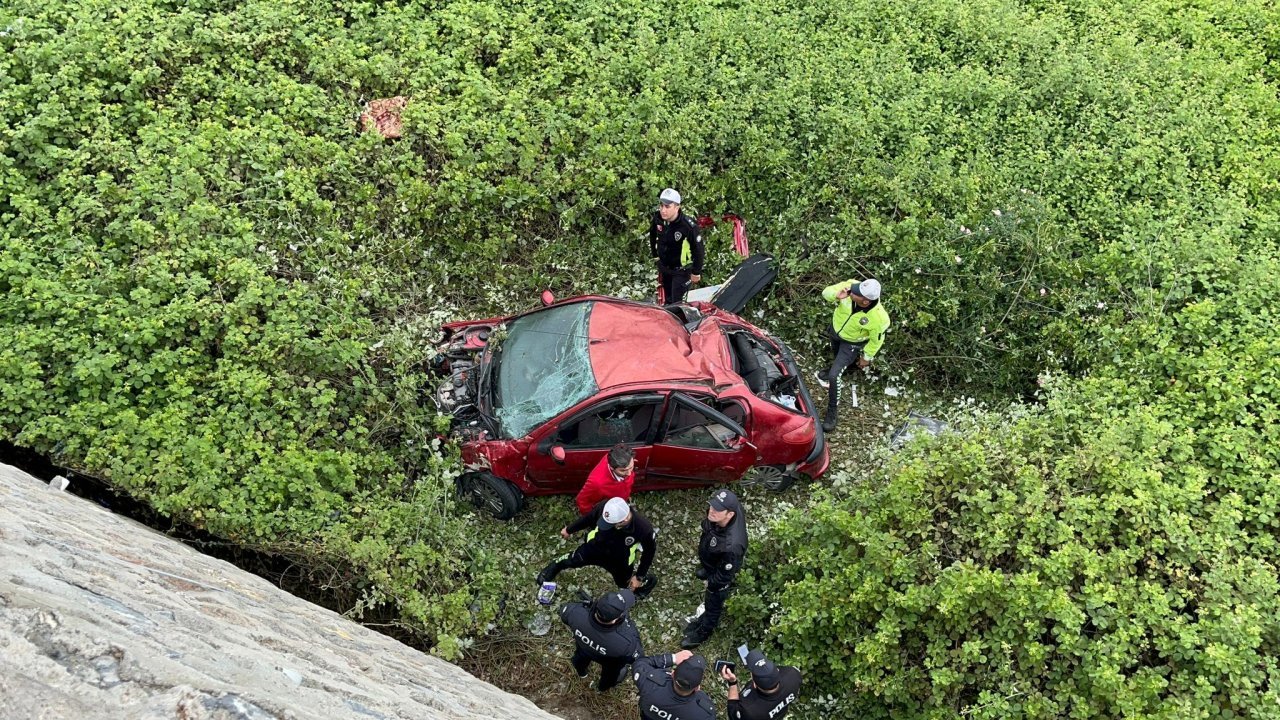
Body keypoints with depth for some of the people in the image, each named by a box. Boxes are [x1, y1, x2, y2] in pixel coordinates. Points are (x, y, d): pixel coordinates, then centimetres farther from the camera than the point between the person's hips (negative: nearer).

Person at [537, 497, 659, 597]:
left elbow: (649, 551, -19)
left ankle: (648, 581, 49)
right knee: (574, 559, 21)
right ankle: (555, 566, 55)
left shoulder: (644, 528, -42)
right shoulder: (604, 507, -36)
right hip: (596, 545, 2)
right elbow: (589, 518, -10)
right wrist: (569, 529, 7)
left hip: (619, 559, -2)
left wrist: (639, 577, -9)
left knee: (625, 583, 18)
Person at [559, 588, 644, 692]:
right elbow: (636, 657, -24)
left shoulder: (576, 613, -43)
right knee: (611, 671, 36)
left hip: (582, 645, 2)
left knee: (581, 657, 39)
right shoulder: (624, 643, -47)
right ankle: (602, 687, 67)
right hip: (609, 660, -2)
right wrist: (631, 628, -20)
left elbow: (564, 610, -18)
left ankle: (581, 672, 72)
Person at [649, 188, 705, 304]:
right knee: (667, 300, 22)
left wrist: (696, 272, -12)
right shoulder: (657, 218, -16)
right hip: (663, 266, 5)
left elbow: (698, 249, -20)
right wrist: (654, 253, 17)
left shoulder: (688, 226, -32)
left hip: (681, 269, -5)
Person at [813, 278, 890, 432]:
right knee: (836, 356, 34)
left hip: (852, 343, -4)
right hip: (835, 330, 4)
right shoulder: (850, 286, -34)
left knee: (834, 376, -10)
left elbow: (876, 340, -19)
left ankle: (832, 412, 12)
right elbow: (826, 293, -21)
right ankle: (834, 370, 70)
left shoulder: (879, 318, -39)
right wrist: (836, 295, -44)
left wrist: (867, 357, -3)